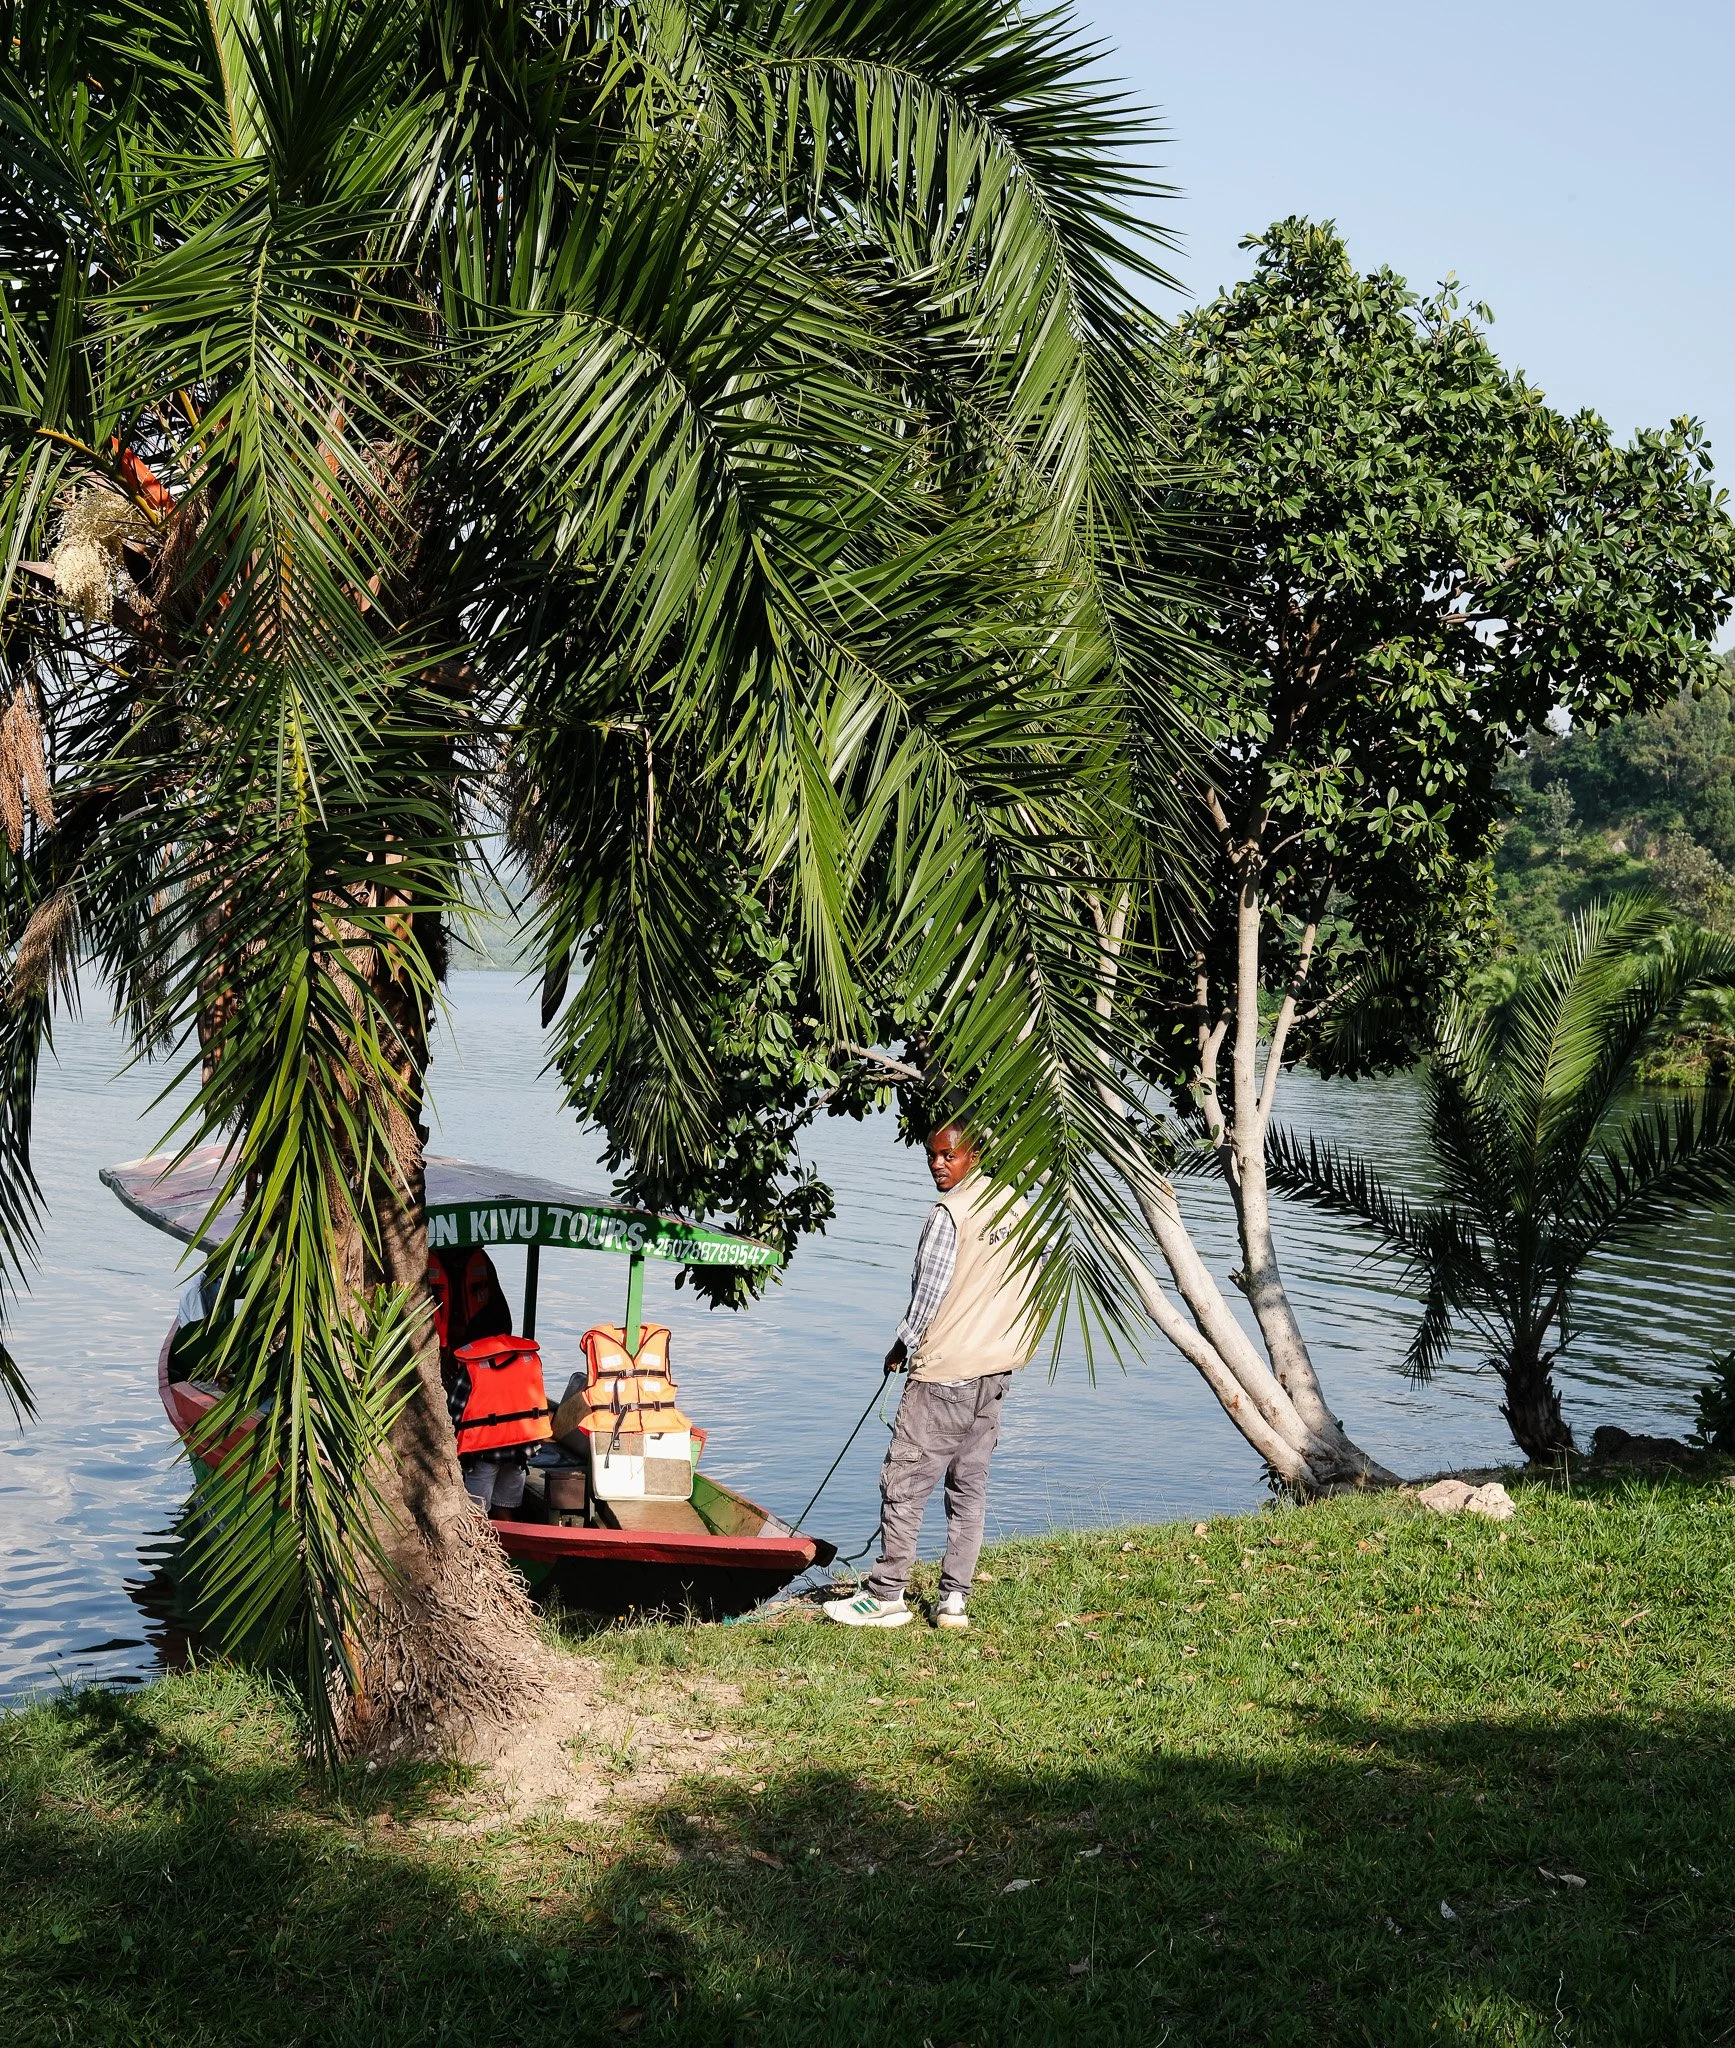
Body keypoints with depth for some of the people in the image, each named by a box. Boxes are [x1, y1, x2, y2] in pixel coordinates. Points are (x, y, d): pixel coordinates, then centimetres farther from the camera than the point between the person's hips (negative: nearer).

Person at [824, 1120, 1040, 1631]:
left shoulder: (950, 1211, -13)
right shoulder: (1015, 1204, 10)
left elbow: (929, 1290, -12)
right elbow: (1029, 1286, 14)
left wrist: (902, 1348, 2)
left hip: (945, 1369, -8)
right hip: (996, 1369, 8)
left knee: (904, 1481, -2)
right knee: (969, 1485, 10)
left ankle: (886, 1597, 2)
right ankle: (955, 1600, 10)